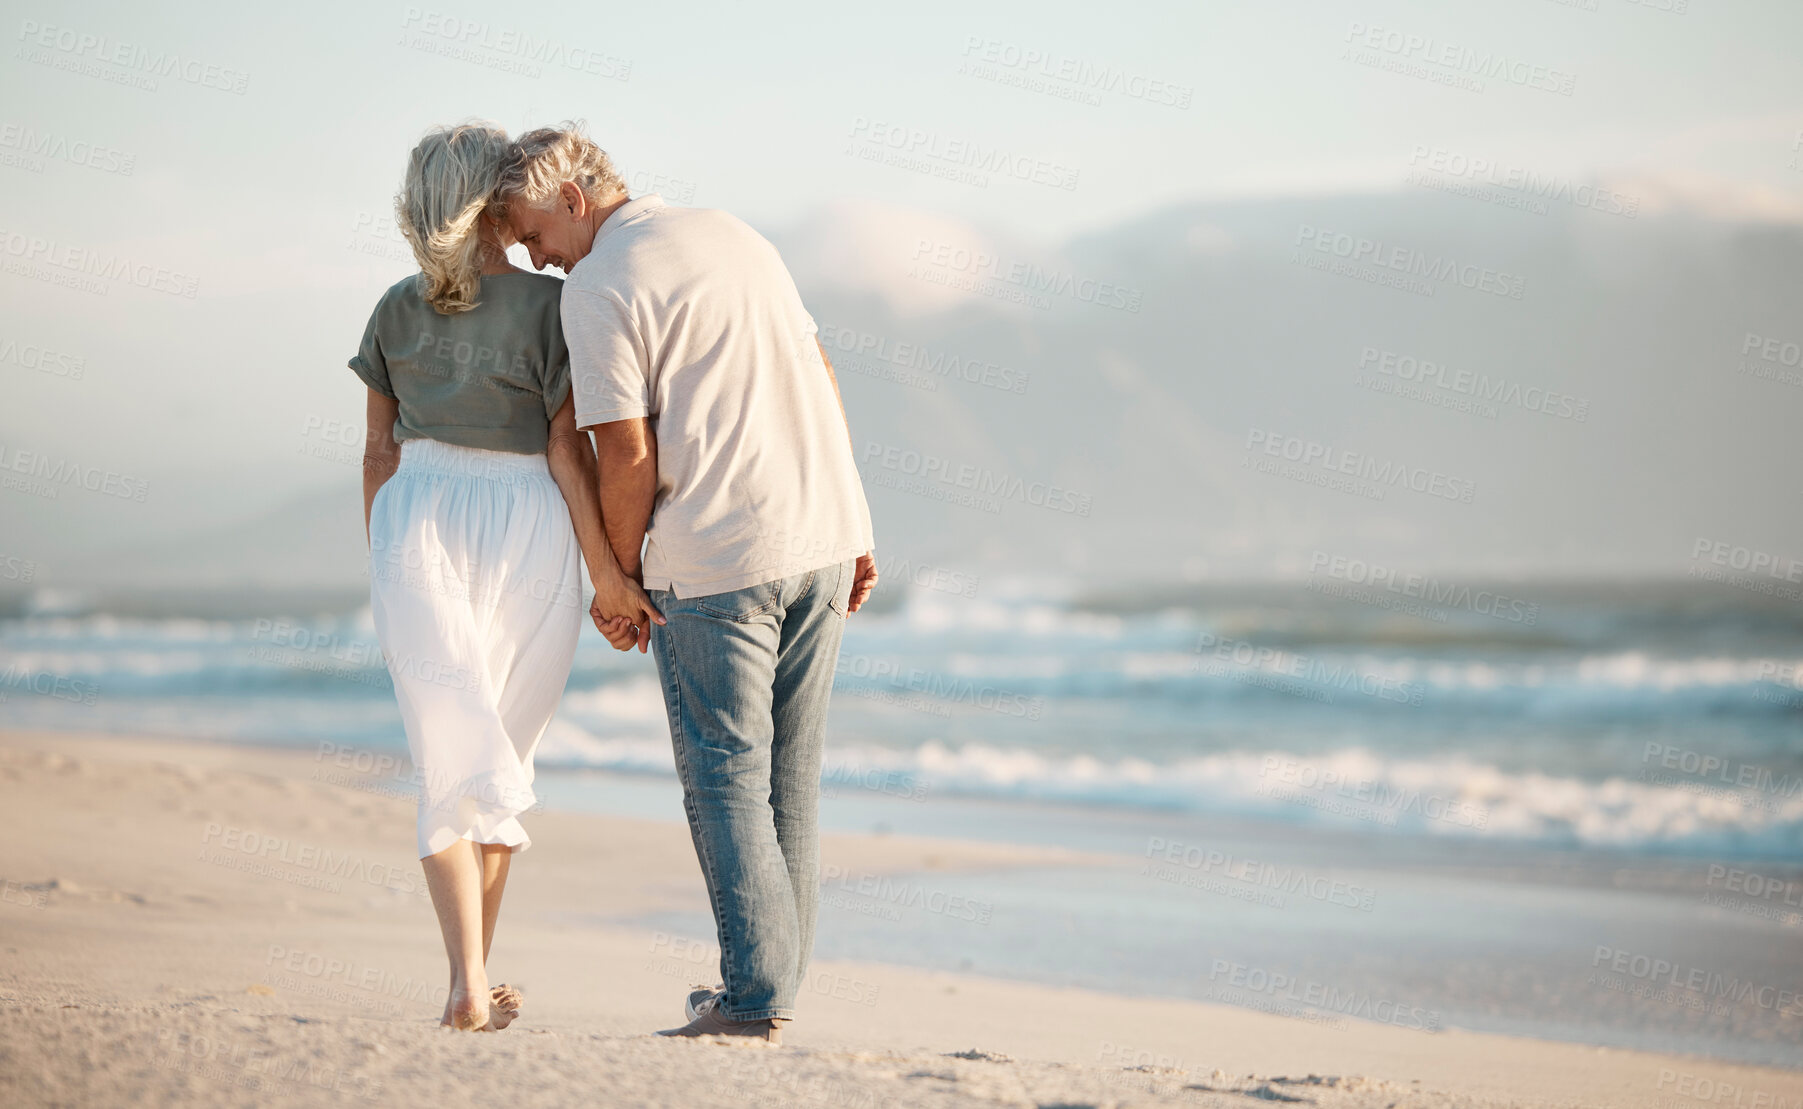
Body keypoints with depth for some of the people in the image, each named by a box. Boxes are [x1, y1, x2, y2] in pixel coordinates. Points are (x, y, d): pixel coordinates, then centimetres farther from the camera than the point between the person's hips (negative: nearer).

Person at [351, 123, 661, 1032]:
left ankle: (467, 979, -14)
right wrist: (608, 573, -8)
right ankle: (481, 976, 21)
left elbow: (379, 455, 7)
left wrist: (387, 574, 17)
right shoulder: (551, 306, -6)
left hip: (417, 525, 2)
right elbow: (567, 450, -11)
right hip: (527, 530, -1)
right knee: (504, 752, 15)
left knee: (451, 760, 3)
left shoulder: (398, 311, 5)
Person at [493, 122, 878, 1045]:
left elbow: (629, 457, -12)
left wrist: (622, 575, 2)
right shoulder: (733, 235, 16)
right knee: (789, 774, 12)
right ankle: (773, 985, 17)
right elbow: (822, 381, 17)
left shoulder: (598, 287, -8)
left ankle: (753, 999, -2)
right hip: (823, 535, 7)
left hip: (715, 559, -7)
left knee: (726, 777, 0)